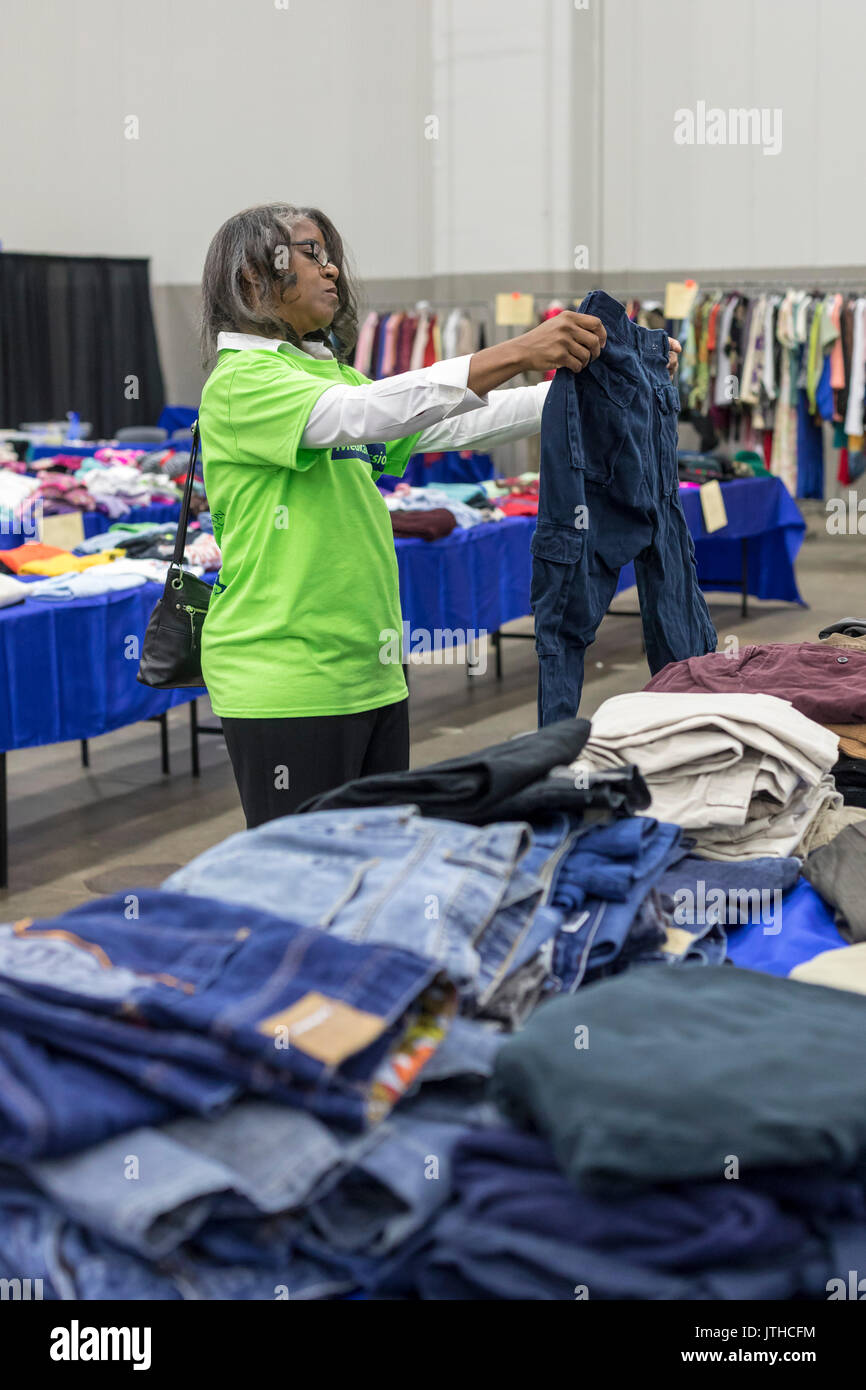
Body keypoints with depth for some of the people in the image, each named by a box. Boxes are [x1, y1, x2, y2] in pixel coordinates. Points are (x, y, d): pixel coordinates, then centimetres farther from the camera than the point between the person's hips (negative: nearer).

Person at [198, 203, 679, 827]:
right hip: (284, 680, -9)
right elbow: (360, 414, -26)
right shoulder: (241, 382, -10)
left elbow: (453, 425, 12)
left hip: (372, 674, 9)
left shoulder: (333, 373, 18)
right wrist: (515, 353, -31)